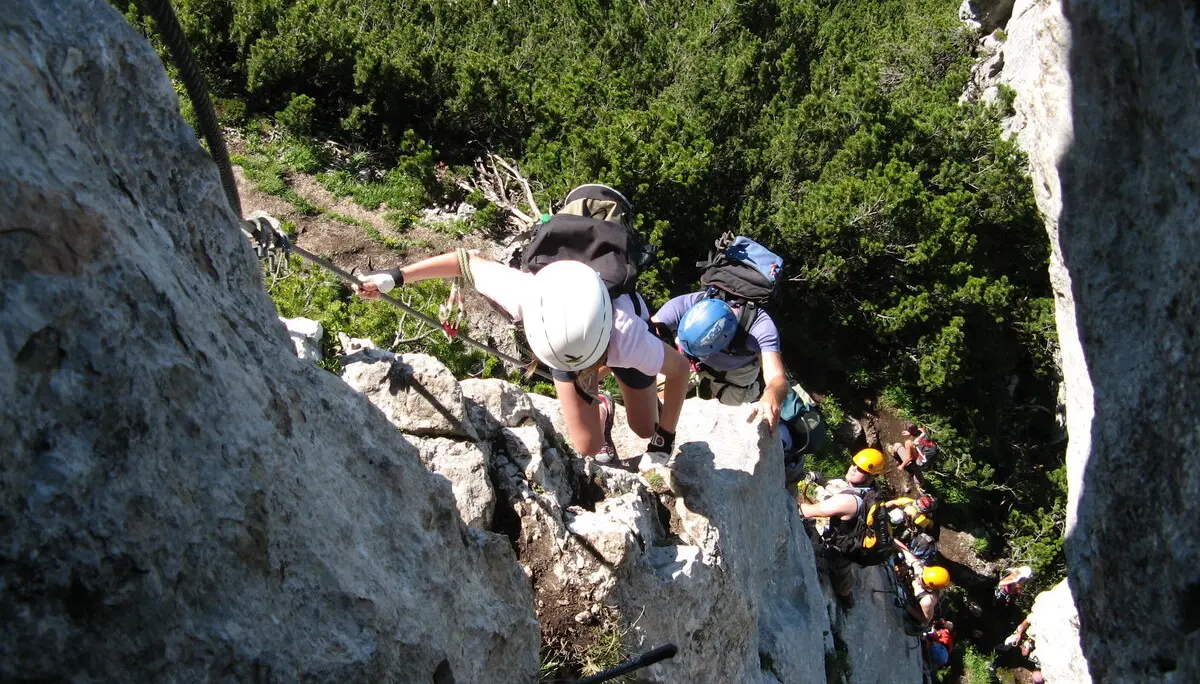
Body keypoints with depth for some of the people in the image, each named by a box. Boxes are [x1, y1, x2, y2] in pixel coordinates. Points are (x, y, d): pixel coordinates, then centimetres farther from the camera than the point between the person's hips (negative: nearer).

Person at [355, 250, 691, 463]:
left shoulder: (628, 337, -49)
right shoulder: (528, 299, -47)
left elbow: (680, 368, -28)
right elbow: (466, 261, -30)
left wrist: (664, 439, -19)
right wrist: (395, 276, -24)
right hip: (568, 339, 1)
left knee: (645, 430, 14)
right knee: (587, 447, 0)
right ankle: (602, 410, 34)